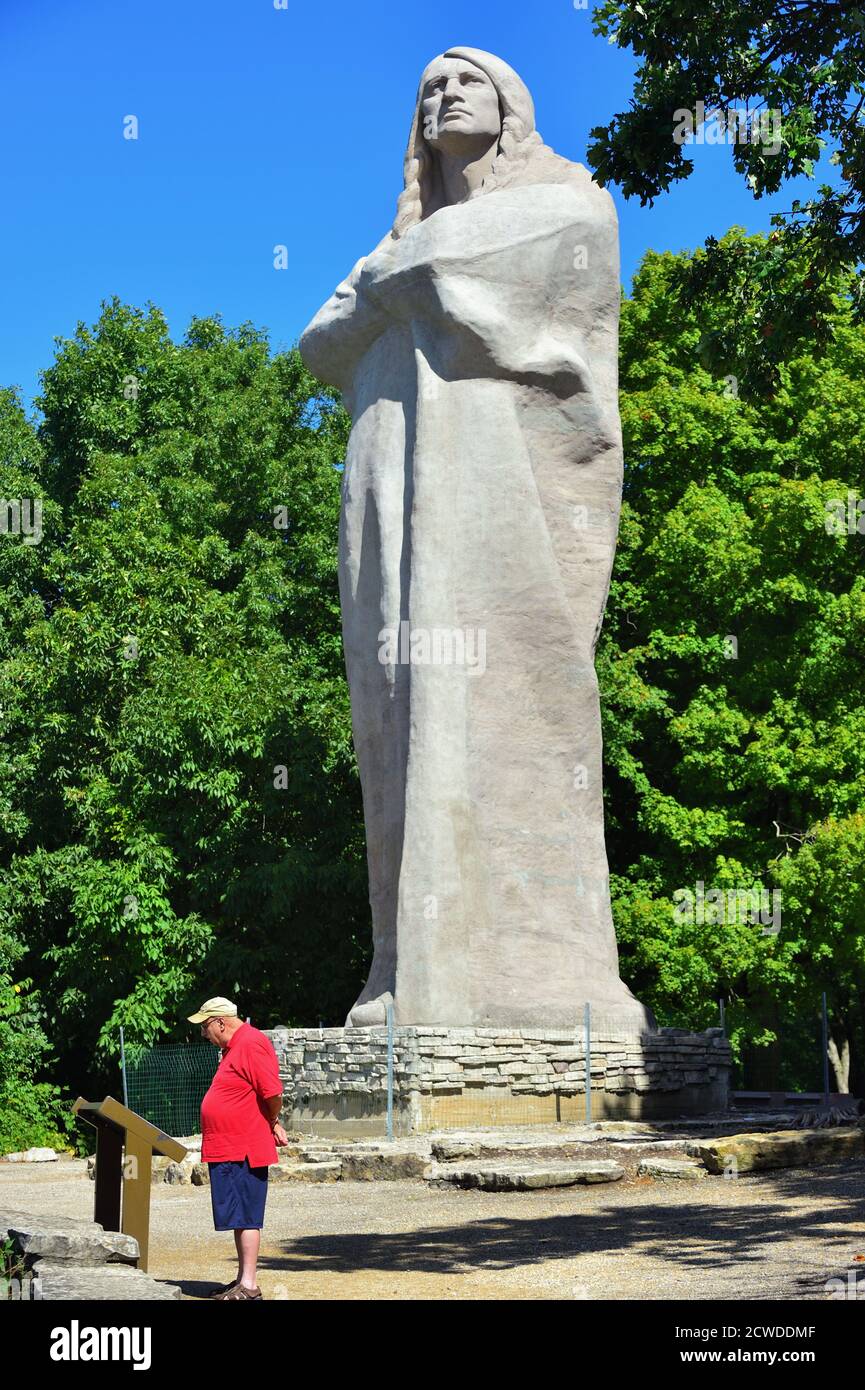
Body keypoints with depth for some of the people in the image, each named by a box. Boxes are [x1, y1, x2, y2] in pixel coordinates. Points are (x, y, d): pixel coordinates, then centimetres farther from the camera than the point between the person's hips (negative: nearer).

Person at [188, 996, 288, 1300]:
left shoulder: (251, 1044, -17)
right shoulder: (233, 1047, 17)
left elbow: (273, 1093, -23)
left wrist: (272, 1124, -6)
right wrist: (272, 1124, 15)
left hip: (244, 1152, -10)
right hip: (227, 1150, 10)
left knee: (246, 1218, -7)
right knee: (239, 1218, 15)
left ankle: (249, 1286, -4)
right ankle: (241, 1280, 23)